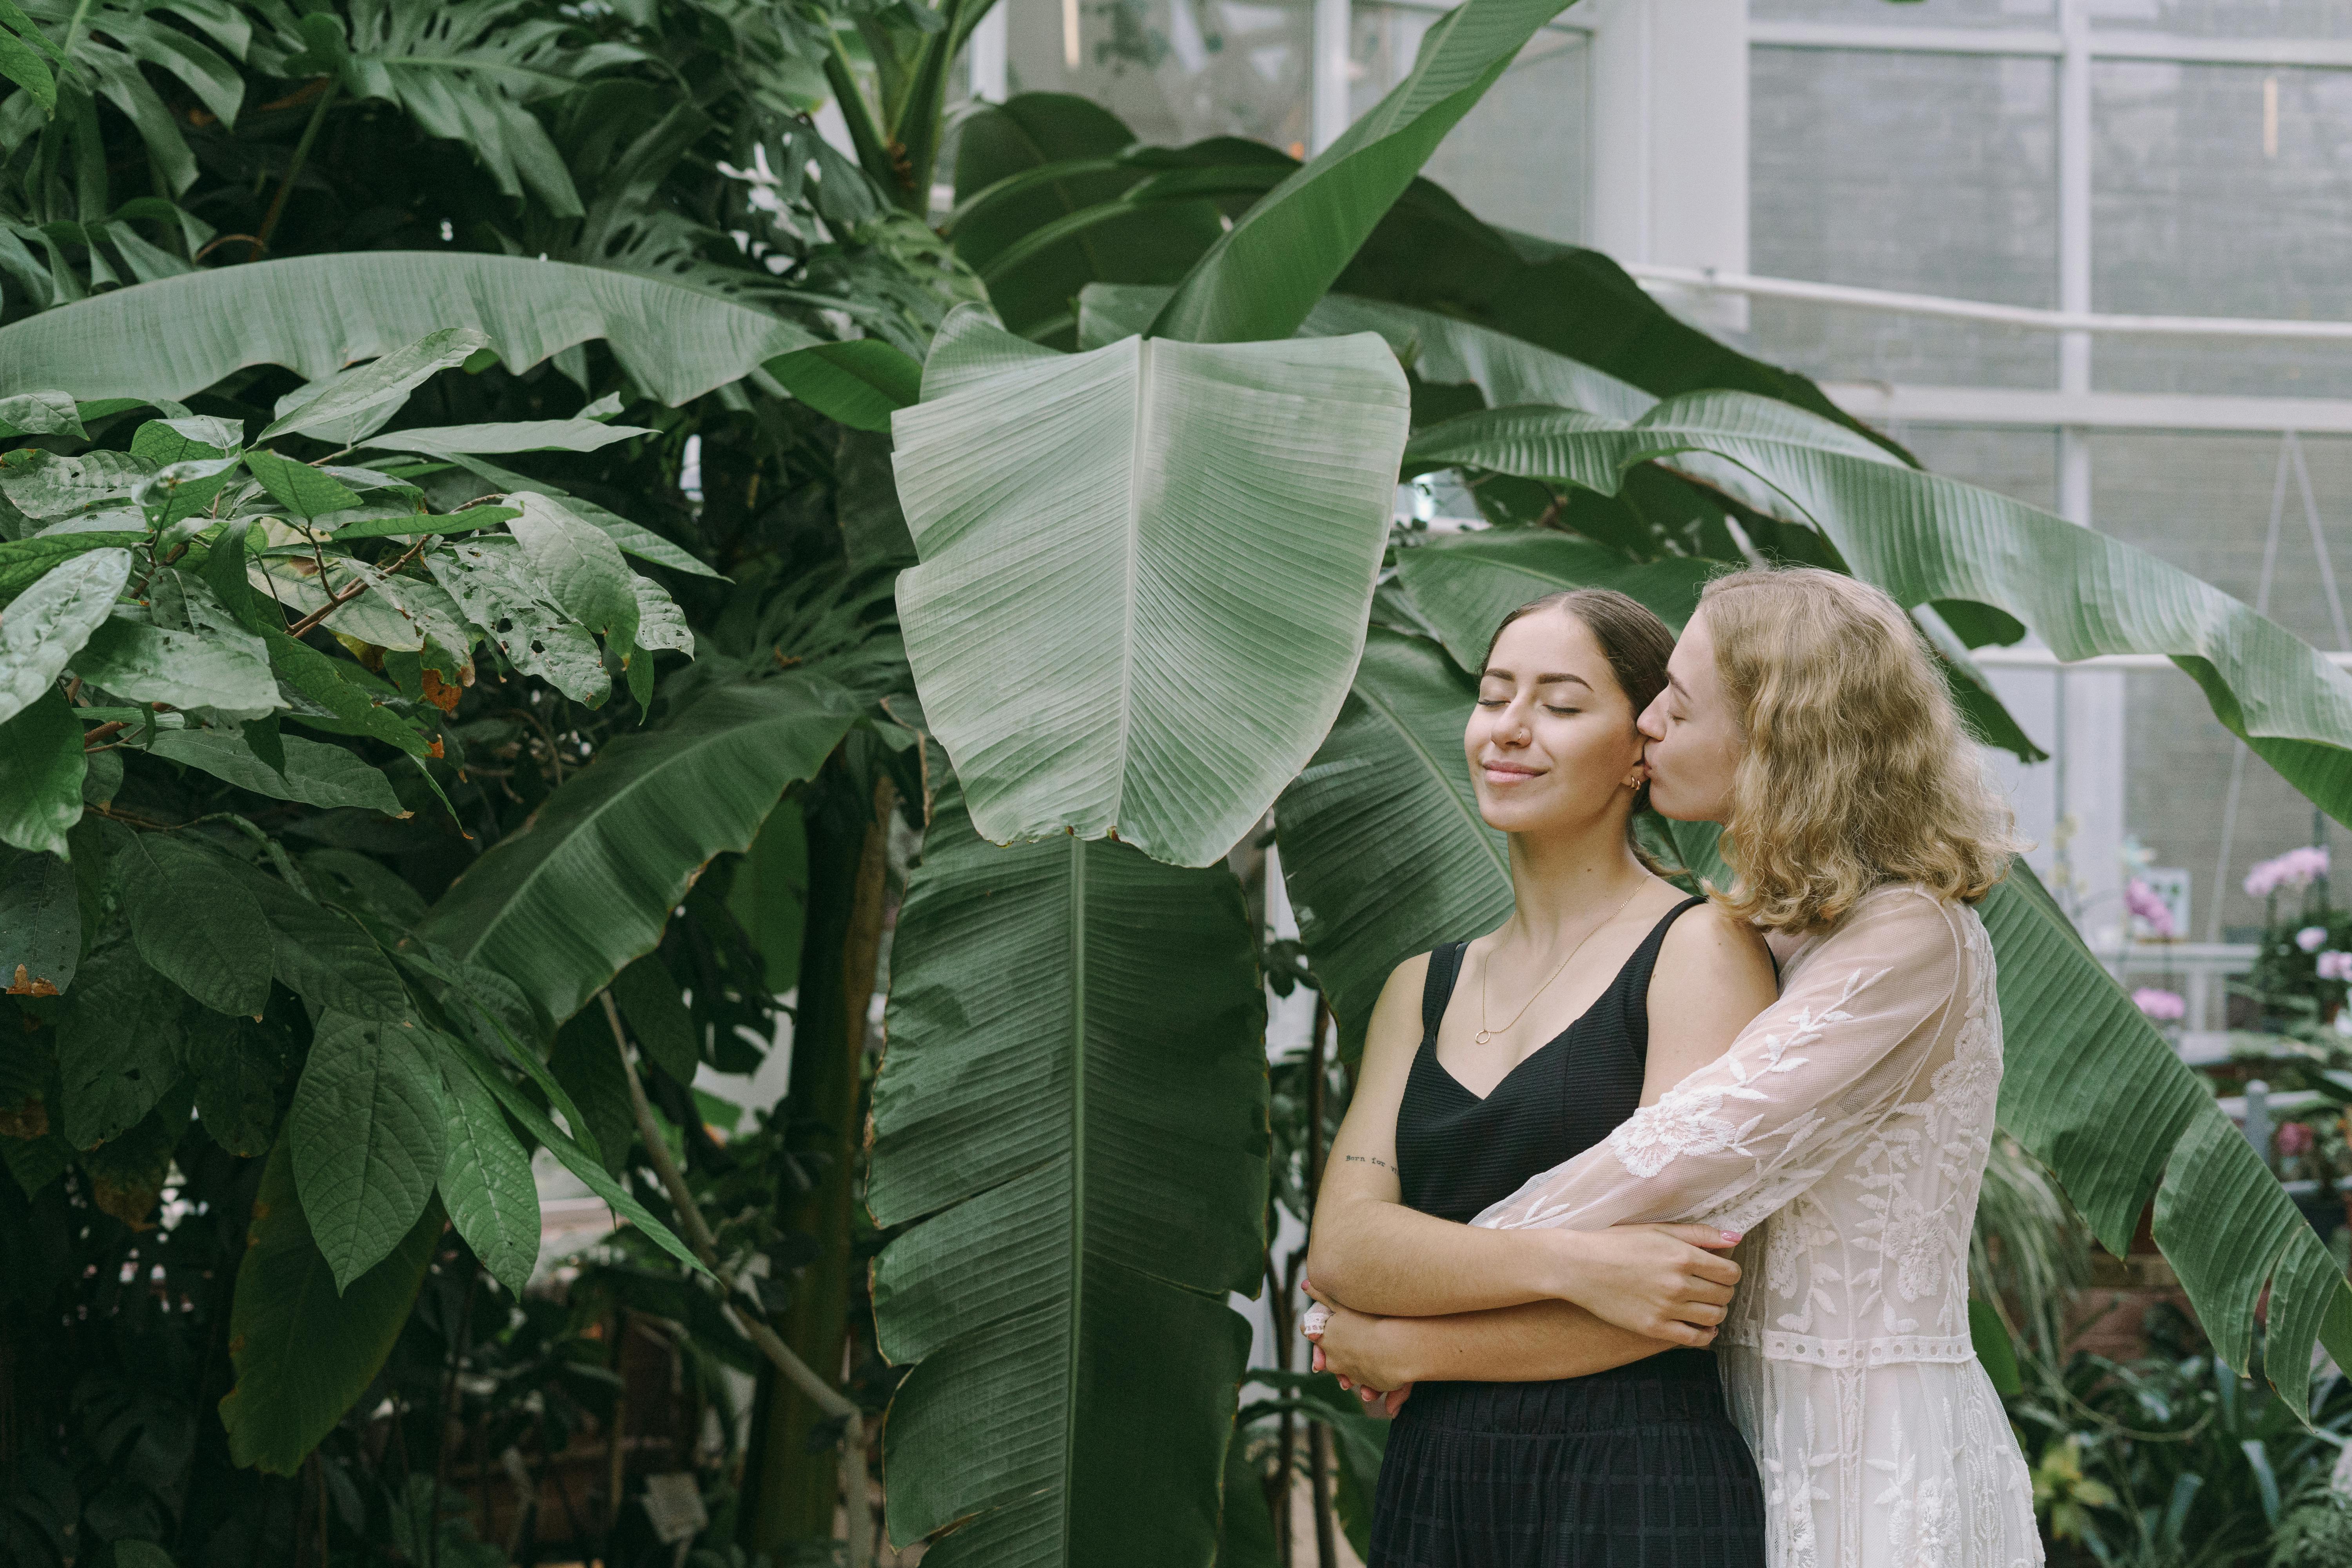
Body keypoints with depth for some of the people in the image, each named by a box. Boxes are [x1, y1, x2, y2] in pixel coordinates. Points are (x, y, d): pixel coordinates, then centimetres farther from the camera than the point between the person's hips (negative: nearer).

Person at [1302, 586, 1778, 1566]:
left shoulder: (1702, 951, -4)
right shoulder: (1425, 989, 13)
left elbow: (1685, 1294, -12)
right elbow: (1341, 1248, 0)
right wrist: (1568, 1263, -17)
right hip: (1432, 1489, 5)